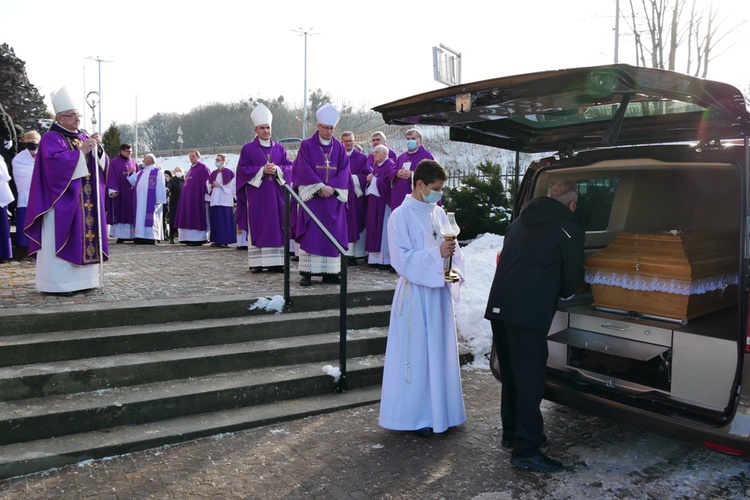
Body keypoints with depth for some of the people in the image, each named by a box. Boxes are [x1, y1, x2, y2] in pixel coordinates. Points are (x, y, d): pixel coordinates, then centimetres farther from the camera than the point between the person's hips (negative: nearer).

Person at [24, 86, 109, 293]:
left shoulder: (82, 137, 17)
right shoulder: (50, 138, -4)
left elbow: (101, 164, 12)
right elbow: (54, 162, -21)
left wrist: (97, 148, -7)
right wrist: (80, 151, -22)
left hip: (86, 200, 7)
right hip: (63, 200, -7)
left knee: (85, 237, 6)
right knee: (61, 240, -7)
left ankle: (80, 279, 13)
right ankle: (57, 282, -3)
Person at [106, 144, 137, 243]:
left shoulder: (134, 163, 12)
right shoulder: (114, 162, 0)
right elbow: (111, 177, -5)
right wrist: (113, 190, -15)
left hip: (131, 193, 4)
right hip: (119, 193, -4)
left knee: (131, 214, 3)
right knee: (119, 214, -2)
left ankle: (131, 234, 5)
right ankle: (120, 236, -2)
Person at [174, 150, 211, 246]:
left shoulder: (203, 167, -7)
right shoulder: (191, 168, 19)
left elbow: (207, 181, -13)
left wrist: (204, 194, -17)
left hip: (197, 197, -9)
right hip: (188, 197, 9)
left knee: (197, 217, -8)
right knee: (189, 218, 7)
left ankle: (198, 239, -5)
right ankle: (190, 238, 10)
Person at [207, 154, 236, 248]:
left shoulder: (228, 173, -3)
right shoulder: (214, 173, 17)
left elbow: (231, 186, -10)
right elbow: (208, 184, 16)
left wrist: (219, 185, -11)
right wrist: (212, 185, -5)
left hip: (224, 200, -6)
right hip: (214, 200, 7)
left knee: (224, 221, -7)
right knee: (215, 220, 5)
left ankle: (225, 240, -4)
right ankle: (217, 240, 11)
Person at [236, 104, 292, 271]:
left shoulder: (279, 148, 11)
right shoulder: (248, 148, 2)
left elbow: (289, 166, 7)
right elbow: (242, 169, -3)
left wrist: (277, 169, -13)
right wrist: (262, 170, -14)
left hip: (276, 194, 3)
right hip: (256, 195, -3)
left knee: (276, 226, 1)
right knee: (257, 227, -3)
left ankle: (276, 261, 5)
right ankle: (256, 262, 1)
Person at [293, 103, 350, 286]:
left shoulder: (339, 148, 11)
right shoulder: (306, 145, 2)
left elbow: (344, 172, 4)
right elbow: (303, 170, -7)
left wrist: (332, 188, -12)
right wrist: (320, 187, -17)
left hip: (333, 198, 3)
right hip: (311, 197, -3)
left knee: (333, 234, 2)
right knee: (310, 234, -6)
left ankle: (330, 272, 7)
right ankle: (307, 273, -4)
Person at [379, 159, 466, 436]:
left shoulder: (439, 213, 10)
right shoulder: (401, 216, -9)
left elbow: (452, 249, 13)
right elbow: (402, 259, -15)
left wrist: (456, 268, -7)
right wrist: (437, 254, -24)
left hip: (440, 292, 6)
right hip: (416, 294, -6)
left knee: (441, 351, 13)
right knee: (416, 354, 1)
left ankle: (440, 410, 26)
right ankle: (416, 416, 14)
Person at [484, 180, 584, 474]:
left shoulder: (520, 222, 21)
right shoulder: (568, 229, 1)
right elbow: (572, 279, 2)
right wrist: (562, 291, 25)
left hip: (498, 308, 7)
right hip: (527, 314, -7)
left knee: (511, 375, 18)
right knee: (530, 380, -2)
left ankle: (512, 433, 30)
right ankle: (525, 450, 2)